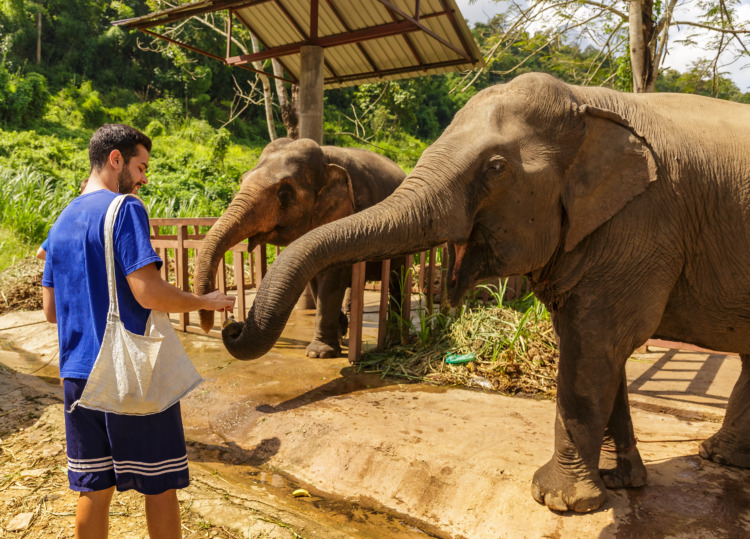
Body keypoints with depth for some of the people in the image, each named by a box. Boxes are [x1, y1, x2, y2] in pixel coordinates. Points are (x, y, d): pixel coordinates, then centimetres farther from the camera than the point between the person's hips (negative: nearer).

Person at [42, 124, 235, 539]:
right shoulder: (125, 209, -11)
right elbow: (149, 292, -21)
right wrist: (207, 302, -7)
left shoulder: (61, 222, 13)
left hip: (79, 374, 7)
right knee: (160, 485, 8)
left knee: (93, 488, 15)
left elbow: (51, 310, 15)